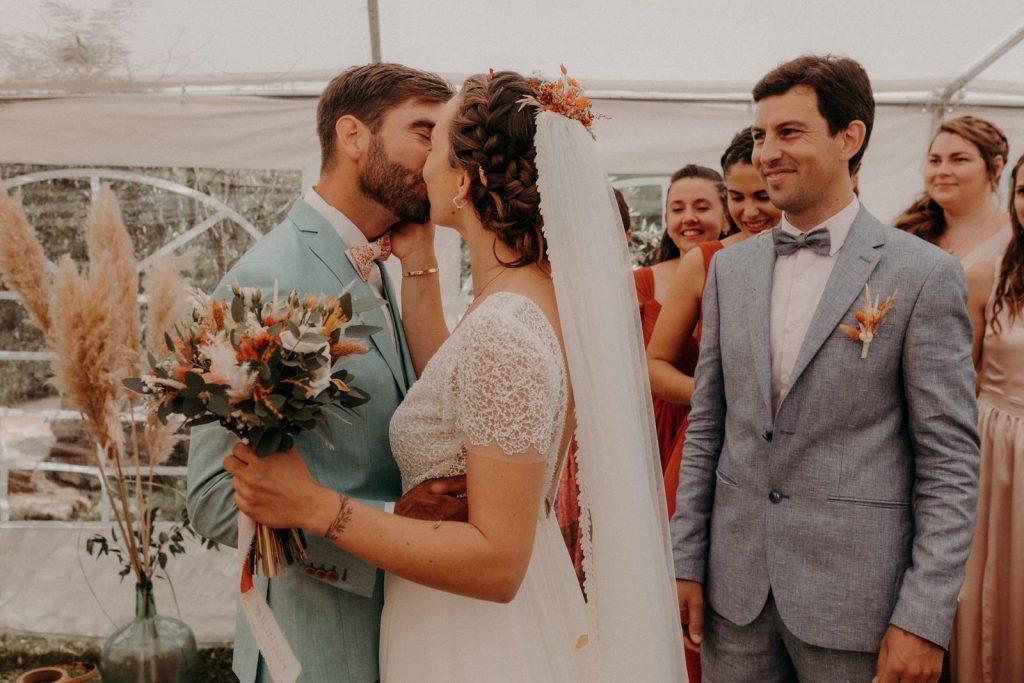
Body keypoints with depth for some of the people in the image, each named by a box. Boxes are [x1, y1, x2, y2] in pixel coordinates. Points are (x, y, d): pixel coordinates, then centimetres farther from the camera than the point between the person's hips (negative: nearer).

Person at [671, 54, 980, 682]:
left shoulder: (925, 275, -8)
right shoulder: (730, 267, 5)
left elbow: (951, 461, -8)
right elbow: (706, 427, 8)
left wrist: (926, 619, -12)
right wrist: (686, 559, 5)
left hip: (854, 595, -3)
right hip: (735, 585, 4)